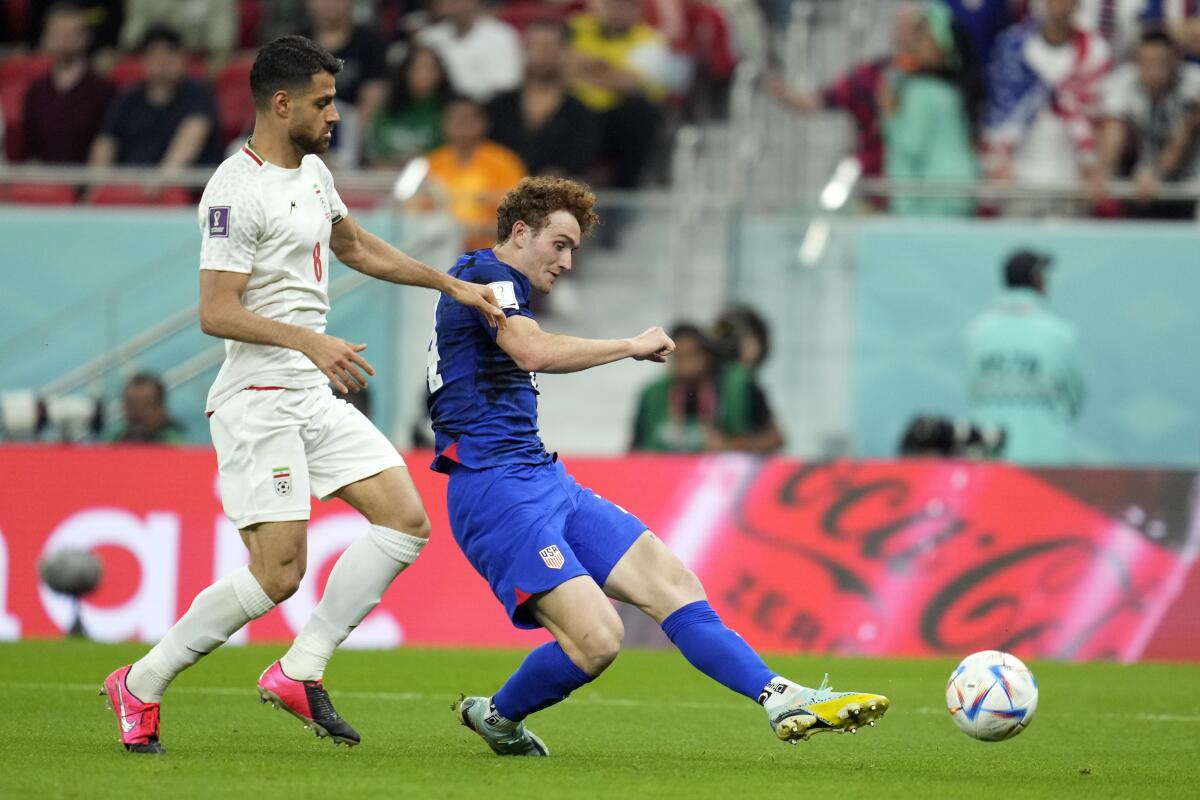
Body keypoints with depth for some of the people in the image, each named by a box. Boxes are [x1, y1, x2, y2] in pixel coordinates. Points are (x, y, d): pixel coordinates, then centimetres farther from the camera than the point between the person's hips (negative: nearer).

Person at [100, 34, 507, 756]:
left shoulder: (312, 171, 13)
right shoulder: (238, 190, -16)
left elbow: (355, 246, 31)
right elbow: (216, 313, -20)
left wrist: (451, 285, 26)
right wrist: (310, 341, -30)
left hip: (315, 397, 9)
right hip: (258, 399, -9)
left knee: (406, 521, -1)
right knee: (279, 573, -12)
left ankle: (301, 671, 2)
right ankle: (141, 685, 2)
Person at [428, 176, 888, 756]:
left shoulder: (501, 286, 23)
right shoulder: (485, 274, -9)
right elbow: (535, 352, -25)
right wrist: (634, 346, -15)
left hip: (542, 478, 11)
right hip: (496, 489, -11)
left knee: (671, 582, 0)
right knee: (597, 639, -20)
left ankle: (782, 699, -3)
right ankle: (495, 716, 5)